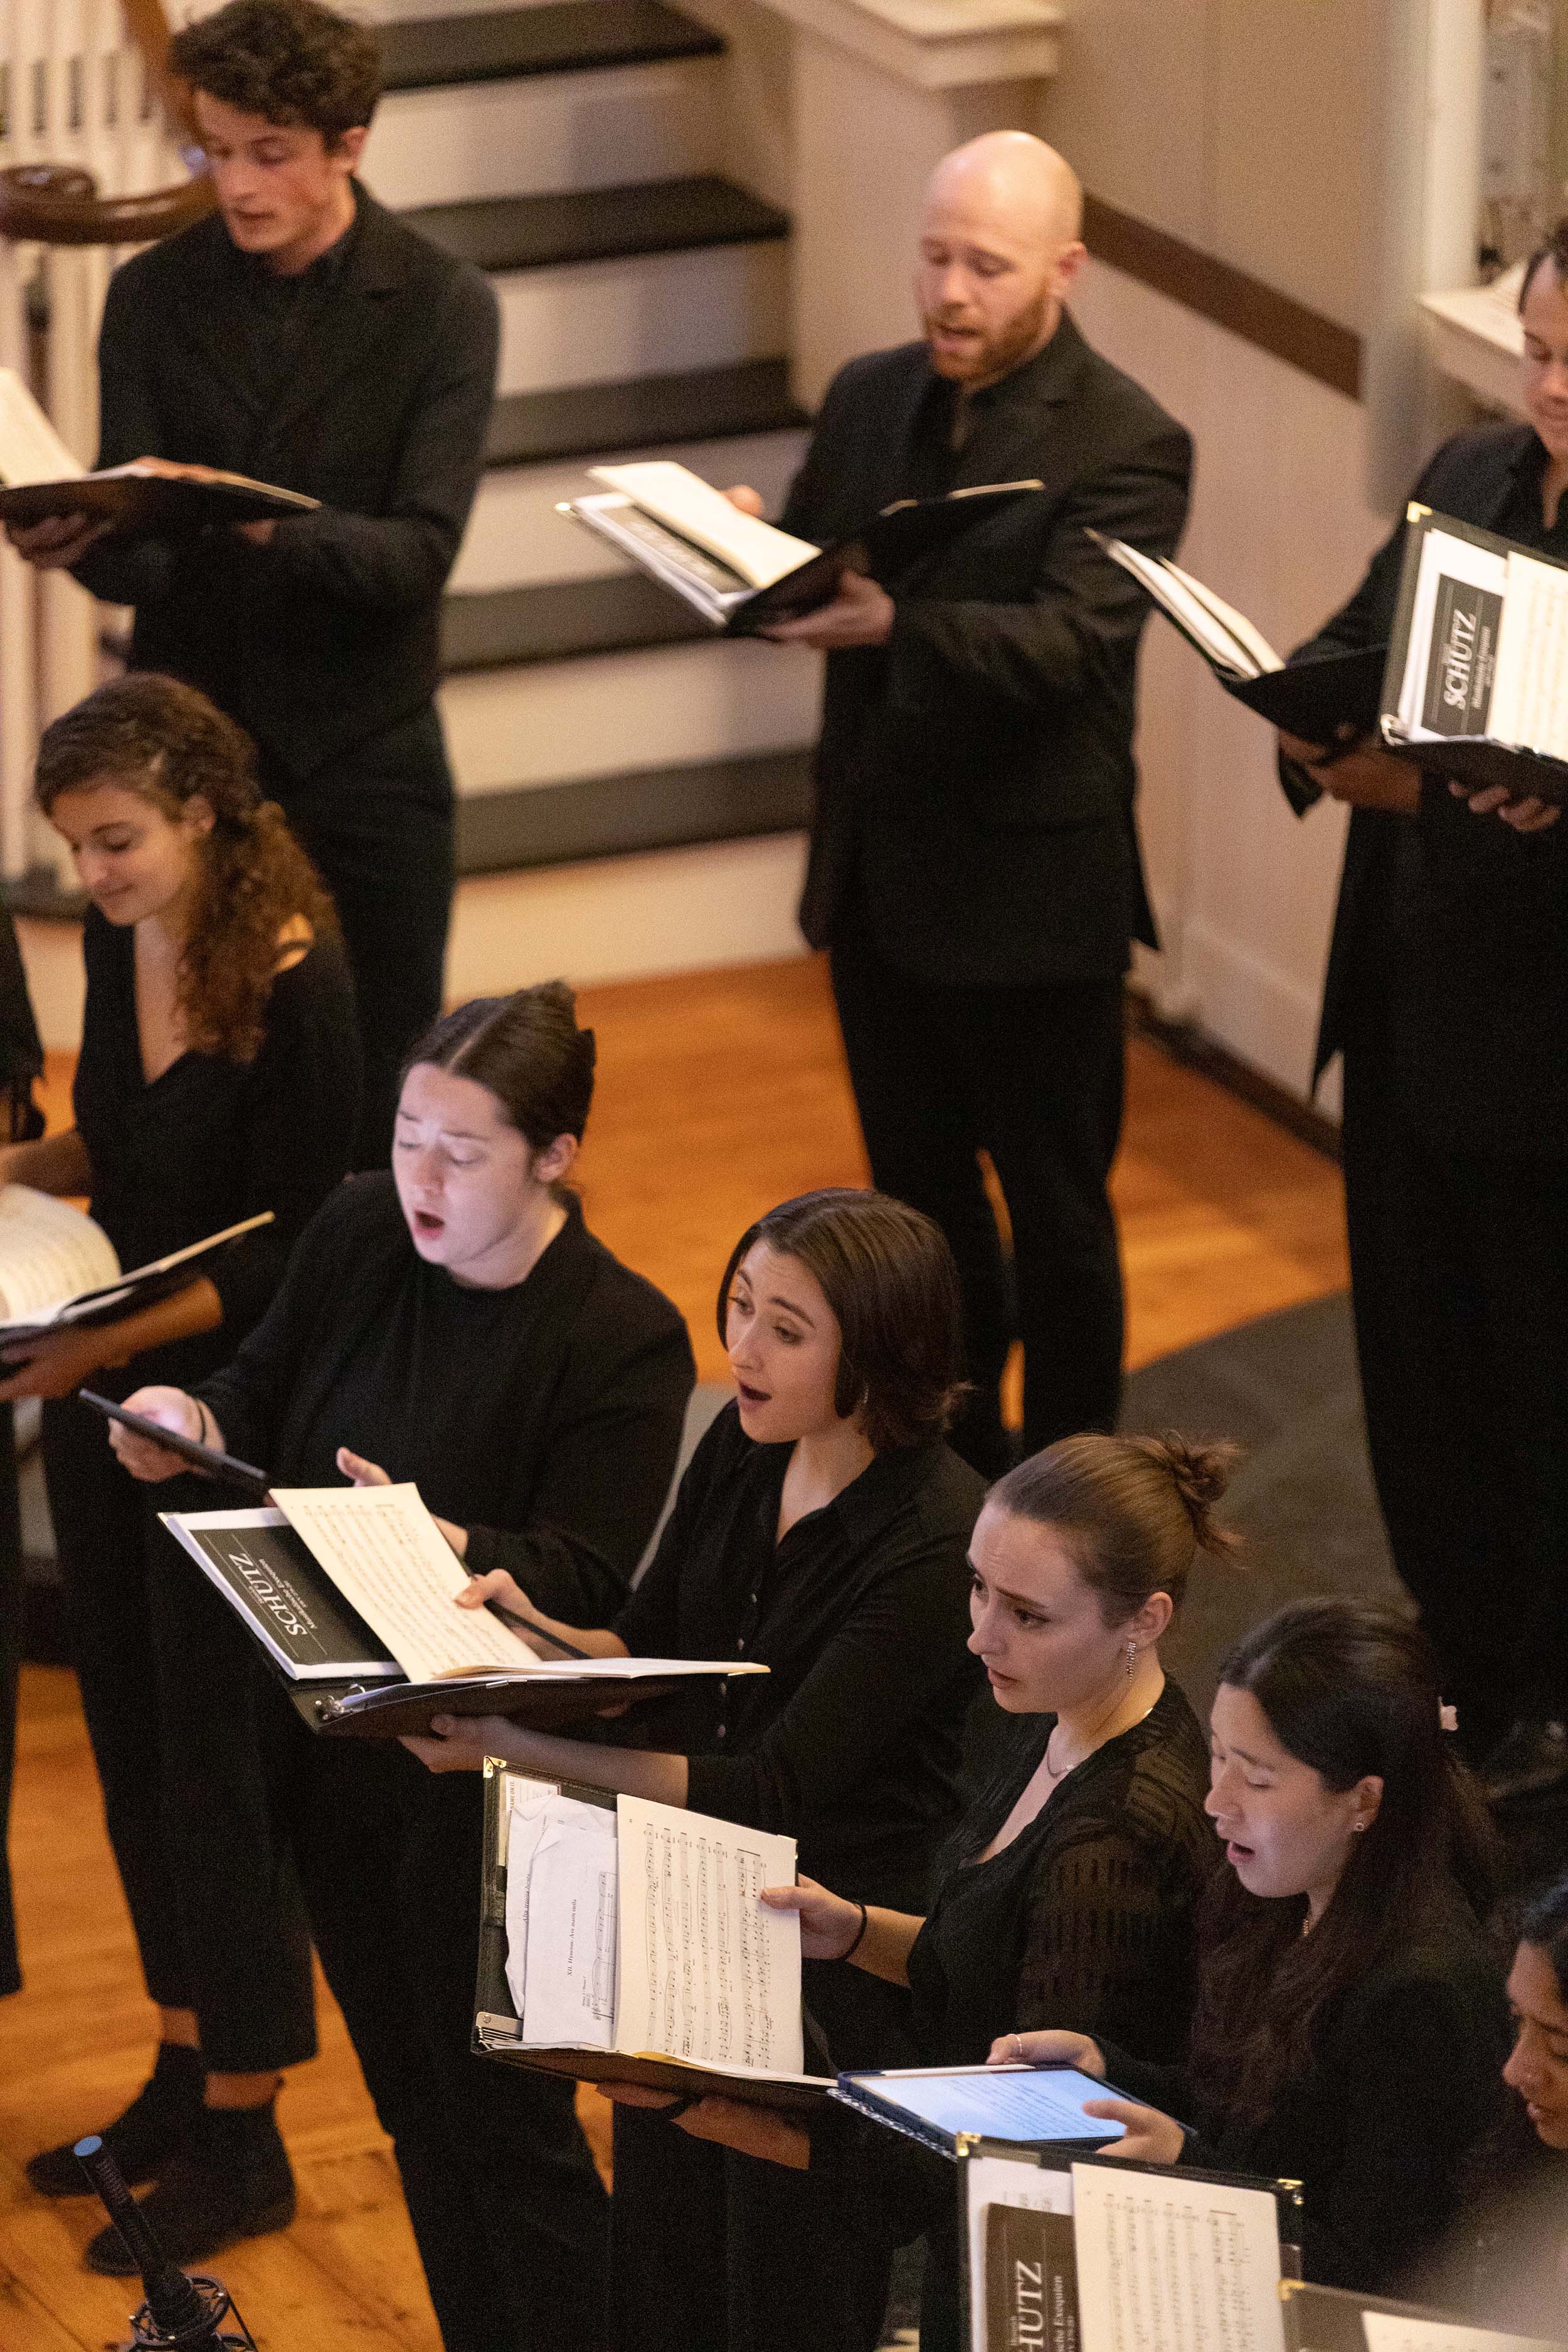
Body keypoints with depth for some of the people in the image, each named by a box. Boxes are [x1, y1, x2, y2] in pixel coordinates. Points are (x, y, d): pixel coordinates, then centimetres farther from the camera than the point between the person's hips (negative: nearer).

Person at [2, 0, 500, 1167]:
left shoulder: (442, 305, -6)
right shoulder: (155, 295, 0)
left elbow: (420, 554, -15)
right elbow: (138, 559, -4)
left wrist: (270, 525, -33)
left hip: (364, 762, -1)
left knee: (381, 1103, 4)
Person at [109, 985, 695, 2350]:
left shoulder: (625, 1340, -17)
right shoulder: (359, 1236, 0)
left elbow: (585, 1581, -22)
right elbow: (266, 1401, 12)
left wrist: (447, 1548, -41)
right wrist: (199, 1425, -12)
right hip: (328, 1755, 6)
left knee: (505, 2120, 2)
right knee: (411, 2098, 19)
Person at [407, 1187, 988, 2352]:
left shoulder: (937, 1544, -26)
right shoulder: (744, 1451, -3)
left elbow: (771, 1794, -29)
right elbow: (647, 1654, 11)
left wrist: (518, 1742, -37)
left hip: (837, 1974, -7)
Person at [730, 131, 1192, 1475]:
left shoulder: (1124, 445, -14)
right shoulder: (871, 399, 7)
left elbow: (1066, 646, -26)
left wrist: (899, 623, -42)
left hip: (1030, 896, -6)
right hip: (881, 873, 6)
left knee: (1055, 1212, 6)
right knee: (917, 1189, 18)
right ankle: (953, 1458, 33)